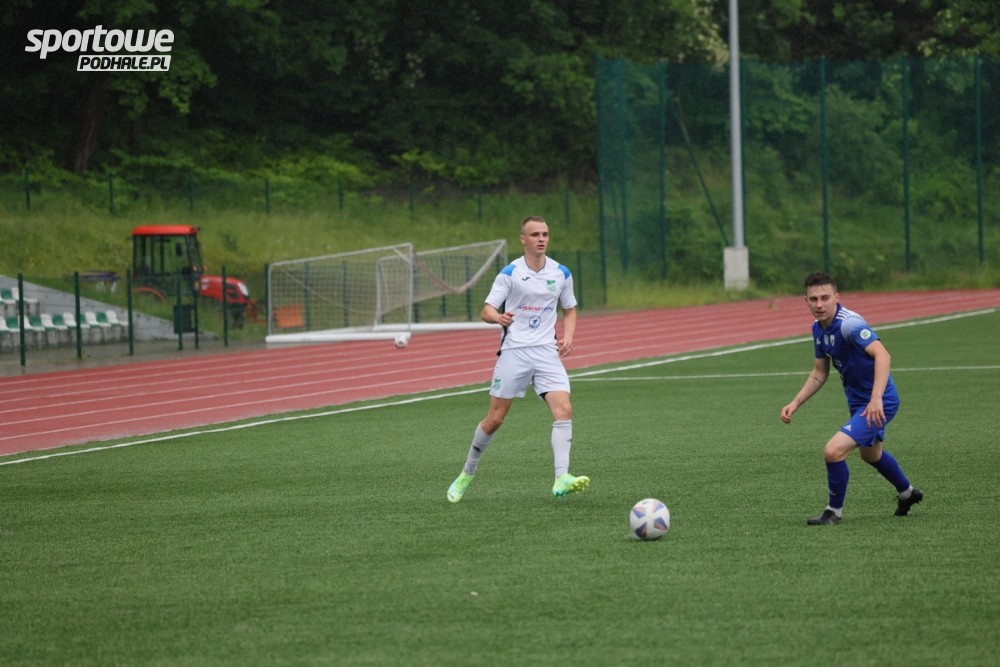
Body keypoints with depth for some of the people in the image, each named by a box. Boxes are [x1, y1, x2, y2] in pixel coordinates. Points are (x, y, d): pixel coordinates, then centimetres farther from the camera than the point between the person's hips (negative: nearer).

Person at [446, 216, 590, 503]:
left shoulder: (561, 274, 7)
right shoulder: (510, 273, -3)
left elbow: (570, 310, 21)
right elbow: (486, 311, -5)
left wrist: (567, 336, 1)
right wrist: (499, 317, -28)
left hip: (547, 351, 2)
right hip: (514, 350, -2)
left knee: (563, 409, -18)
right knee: (495, 418, 1)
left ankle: (561, 479, -25)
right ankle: (467, 474, 22)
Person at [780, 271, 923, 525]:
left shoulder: (848, 323, -26)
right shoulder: (819, 328, 2)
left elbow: (882, 355, -39)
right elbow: (819, 373, 16)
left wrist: (876, 398, -49)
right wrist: (795, 403, 7)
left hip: (878, 403, -10)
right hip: (857, 401, 10)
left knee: (834, 451, -22)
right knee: (870, 454, 32)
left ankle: (834, 511, 1)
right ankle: (907, 493, 59)